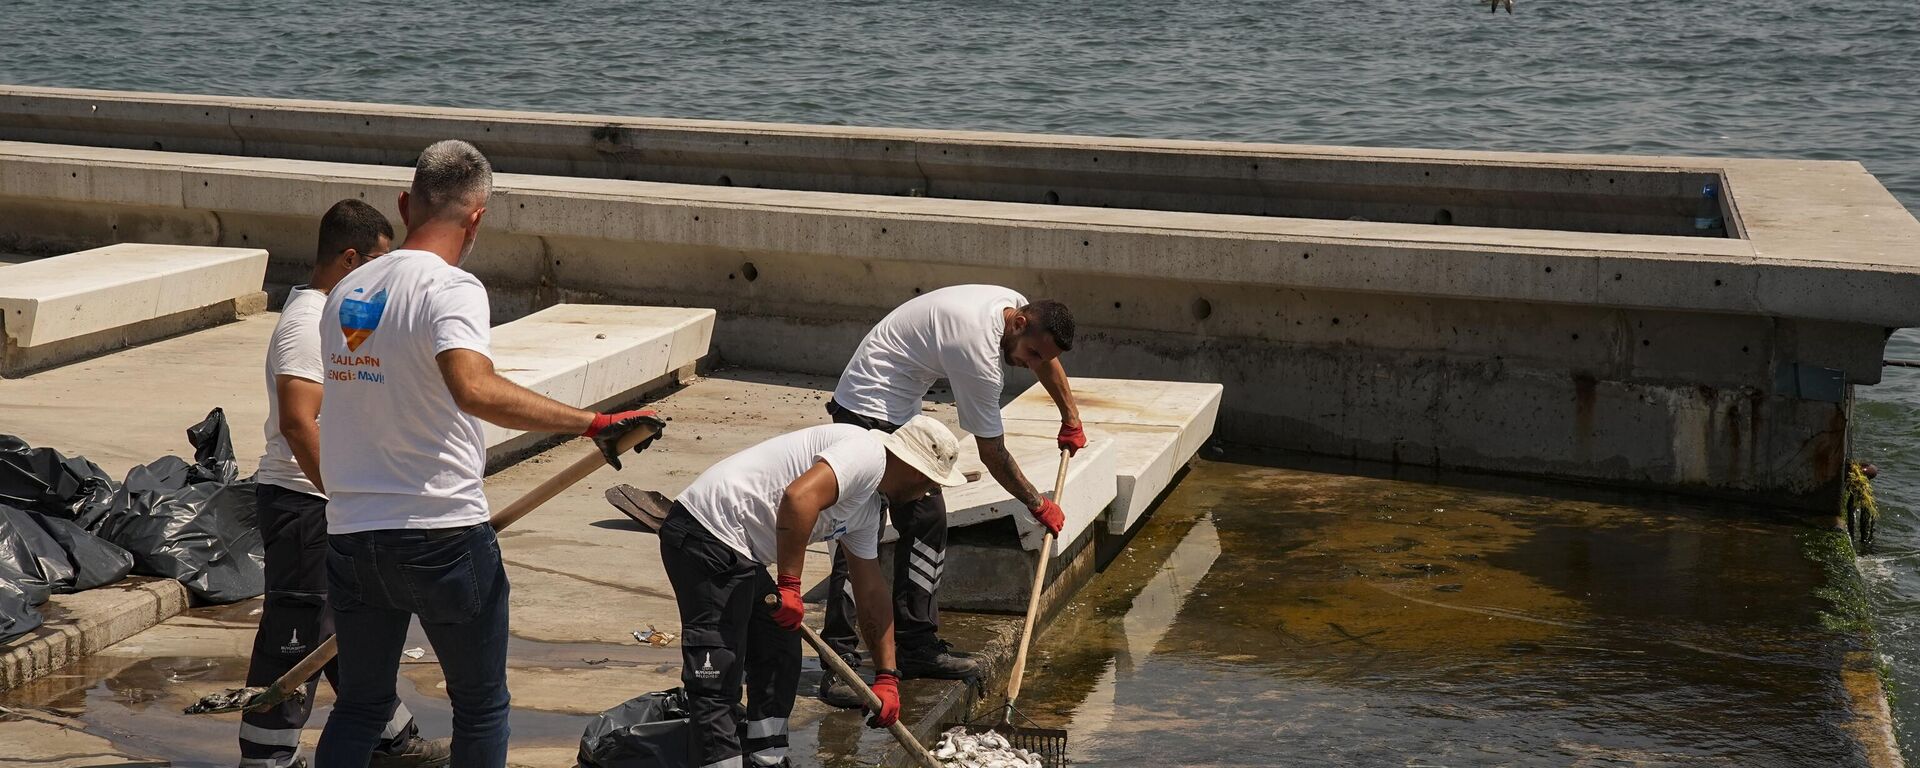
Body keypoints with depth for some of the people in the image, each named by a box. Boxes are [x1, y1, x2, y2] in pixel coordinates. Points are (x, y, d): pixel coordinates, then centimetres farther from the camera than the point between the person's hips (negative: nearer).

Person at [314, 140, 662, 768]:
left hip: (350, 534, 6)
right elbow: (475, 388, -33)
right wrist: (593, 423, -34)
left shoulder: (345, 291, 9)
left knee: (360, 706, 18)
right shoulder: (450, 288, -14)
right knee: (481, 709, 11)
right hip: (444, 535, -6)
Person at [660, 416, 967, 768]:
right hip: (707, 535, -11)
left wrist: (887, 677, 24)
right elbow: (799, 498, -28)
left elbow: (872, 592, 24)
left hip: (739, 553, 11)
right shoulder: (867, 453, -12)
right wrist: (790, 587, -23)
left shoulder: (868, 508, 19)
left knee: (780, 658, 18)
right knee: (717, 678, -10)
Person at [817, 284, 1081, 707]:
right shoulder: (977, 352, -27)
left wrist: (1071, 418, 32)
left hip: (901, 414, 11)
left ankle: (918, 647, 16)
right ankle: (839, 665, -14)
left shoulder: (1014, 304, -1)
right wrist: (1039, 506, -5)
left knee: (927, 524, 10)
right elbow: (993, 453, -17)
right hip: (868, 411, -10)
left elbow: (1047, 360, 25)